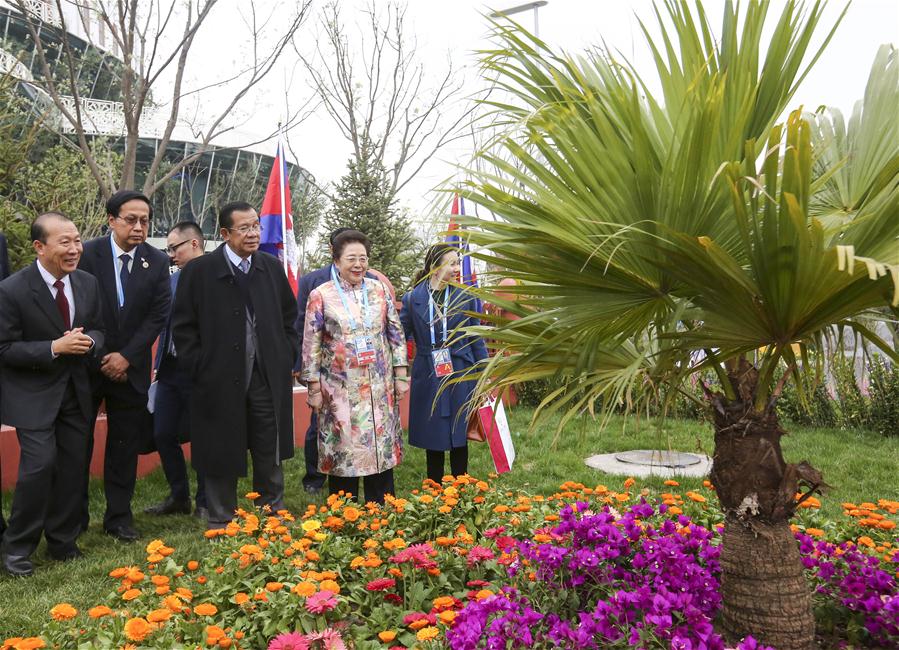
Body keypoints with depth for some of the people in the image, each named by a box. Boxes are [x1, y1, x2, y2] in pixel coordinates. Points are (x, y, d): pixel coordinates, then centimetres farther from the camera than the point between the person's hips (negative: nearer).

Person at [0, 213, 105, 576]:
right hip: (33, 394, -5)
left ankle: (62, 542, 26)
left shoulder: (88, 283, 0)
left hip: (75, 391, 5)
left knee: (73, 467, 9)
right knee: (40, 465, -11)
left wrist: (89, 342, -14)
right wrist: (55, 347, -25)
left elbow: (98, 330, 9)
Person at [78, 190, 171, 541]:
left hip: (130, 367, 1)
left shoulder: (157, 261, 0)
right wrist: (98, 359, -8)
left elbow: (158, 315, -4)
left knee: (125, 445, 7)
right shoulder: (87, 253, -6)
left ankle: (119, 516, 20)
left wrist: (126, 356, -11)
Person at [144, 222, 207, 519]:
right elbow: (166, 324, 18)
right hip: (170, 369, 7)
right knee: (163, 434, 12)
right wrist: (158, 366, 13)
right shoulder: (174, 279, 11)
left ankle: (205, 503, 20)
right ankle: (179, 497, 28)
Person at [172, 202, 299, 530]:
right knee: (222, 454, 8)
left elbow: (290, 317, 15)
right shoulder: (199, 270, -4)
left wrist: (287, 357, 7)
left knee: (270, 454, 11)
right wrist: (200, 367, -7)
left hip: (269, 378, 3)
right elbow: (183, 325, -1)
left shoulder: (273, 268, 6)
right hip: (220, 379, -3)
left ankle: (273, 515, 27)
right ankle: (221, 521, 24)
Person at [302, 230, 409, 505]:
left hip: (379, 388, 3)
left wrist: (400, 375, 4)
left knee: (382, 448, 9)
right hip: (341, 390, -2)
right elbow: (311, 346, -3)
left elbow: (396, 334, 7)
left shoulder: (379, 290, 4)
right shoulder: (321, 296, -4)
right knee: (343, 451, 4)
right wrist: (314, 388, -4)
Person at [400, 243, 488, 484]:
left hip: (460, 376, 0)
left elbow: (476, 340, 3)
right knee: (433, 439, 9)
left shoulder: (464, 297, 0)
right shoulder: (412, 299, -1)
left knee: (459, 438, 8)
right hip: (428, 380, 0)